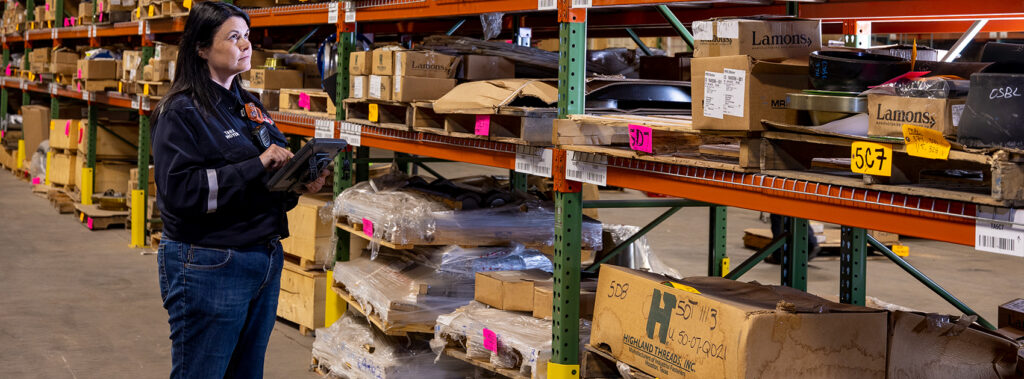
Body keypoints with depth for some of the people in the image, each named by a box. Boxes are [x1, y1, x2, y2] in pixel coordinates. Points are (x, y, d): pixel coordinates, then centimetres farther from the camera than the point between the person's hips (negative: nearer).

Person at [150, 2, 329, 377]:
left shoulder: (251, 107, 13)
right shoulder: (181, 112, -10)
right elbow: (180, 190, -21)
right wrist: (257, 166, -22)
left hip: (265, 260, 8)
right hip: (208, 267, -8)